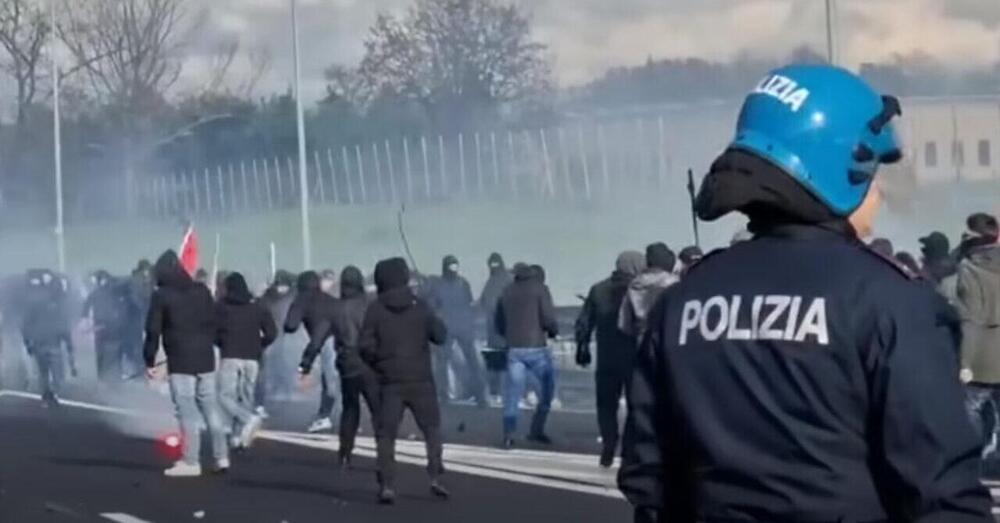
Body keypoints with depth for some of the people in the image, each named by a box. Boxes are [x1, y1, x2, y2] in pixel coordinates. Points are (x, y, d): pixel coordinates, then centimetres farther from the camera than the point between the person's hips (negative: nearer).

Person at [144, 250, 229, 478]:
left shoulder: (161, 295, -4)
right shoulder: (202, 290, 11)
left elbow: (153, 331, -6)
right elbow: (213, 323, 15)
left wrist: (150, 361, 1)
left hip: (180, 362, -5)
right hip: (205, 359, 5)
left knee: (187, 412, -4)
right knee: (211, 408, 9)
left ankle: (191, 462, -4)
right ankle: (221, 457, 9)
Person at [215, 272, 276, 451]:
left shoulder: (221, 307, 0)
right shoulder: (258, 307, 9)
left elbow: (213, 331, -4)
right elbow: (271, 333, 2)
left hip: (230, 357, -4)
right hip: (252, 359, 4)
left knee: (226, 395, -2)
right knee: (246, 396, 8)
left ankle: (250, 418, -25)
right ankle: (239, 436, 2)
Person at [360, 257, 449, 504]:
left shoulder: (375, 309, -4)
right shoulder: (420, 306, 0)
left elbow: (365, 346, -7)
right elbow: (440, 335, 1)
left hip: (390, 382, -1)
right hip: (420, 380, 1)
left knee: (386, 435, 4)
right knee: (432, 428, 15)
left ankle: (387, 485, -7)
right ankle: (435, 477, 4)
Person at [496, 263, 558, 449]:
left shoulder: (507, 292, 13)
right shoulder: (540, 288, 0)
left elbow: (499, 325, 15)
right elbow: (548, 319, -9)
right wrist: (553, 331, 10)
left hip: (514, 349, 4)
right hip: (536, 348, -4)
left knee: (512, 393, 4)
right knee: (547, 389, 13)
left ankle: (509, 435, -8)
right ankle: (536, 431, 10)